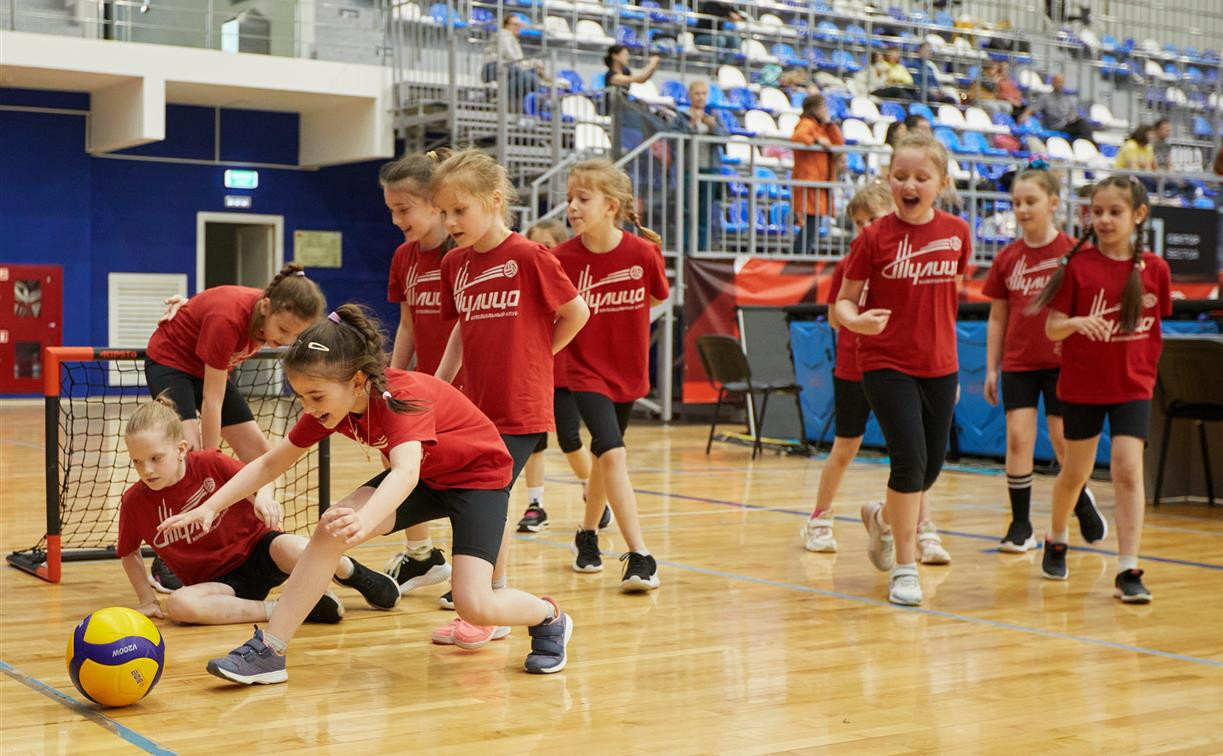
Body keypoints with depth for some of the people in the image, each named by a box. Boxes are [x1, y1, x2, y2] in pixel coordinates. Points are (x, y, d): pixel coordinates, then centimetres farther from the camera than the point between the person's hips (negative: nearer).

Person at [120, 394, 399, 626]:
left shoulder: (210, 463, -13)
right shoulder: (135, 501, -8)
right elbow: (128, 553, 9)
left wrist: (263, 497, -23)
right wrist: (147, 599, 4)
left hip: (256, 547, -1)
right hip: (218, 581, 2)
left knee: (290, 548, -38)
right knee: (177, 605, -34)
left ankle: (354, 574, -6)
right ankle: (278, 610, -26)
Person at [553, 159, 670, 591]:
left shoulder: (643, 252, -13)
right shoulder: (562, 258, -15)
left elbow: (655, 299, 5)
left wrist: (621, 327, 1)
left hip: (628, 371, 3)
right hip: (586, 372, -3)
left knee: (605, 457, 19)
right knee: (613, 456, -18)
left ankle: (587, 534, 42)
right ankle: (639, 558, -16)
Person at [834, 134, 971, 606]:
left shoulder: (957, 233, 0)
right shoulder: (874, 237, -9)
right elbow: (845, 300, -5)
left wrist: (949, 354, 15)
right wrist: (856, 320, -28)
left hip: (939, 367, 4)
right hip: (886, 365, -4)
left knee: (932, 466, 10)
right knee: (910, 458, -14)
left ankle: (882, 518, 42)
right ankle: (904, 567, 1)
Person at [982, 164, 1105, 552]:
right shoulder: (1006, 258, 4)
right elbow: (997, 318, 9)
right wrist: (991, 369, 7)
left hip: (1062, 363, -2)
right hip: (1018, 364, 2)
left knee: (1064, 441, 2)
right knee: (1018, 437, -5)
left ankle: (1083, 503, 30)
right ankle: (1021, 525, 5)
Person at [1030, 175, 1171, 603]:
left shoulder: (1154, 268, -4)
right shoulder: (1078, 265, -9)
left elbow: (1156, 323, 11)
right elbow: (1052, 328, -10)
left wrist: (1146, 366, 8)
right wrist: (1077, 323, -29)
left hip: (1133, 386, 0)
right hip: (1082, 384, 0)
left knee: (1128, 468, -12)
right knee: (1076, 471, 12)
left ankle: (1128, 570, -9)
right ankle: (1057, 539, 39)